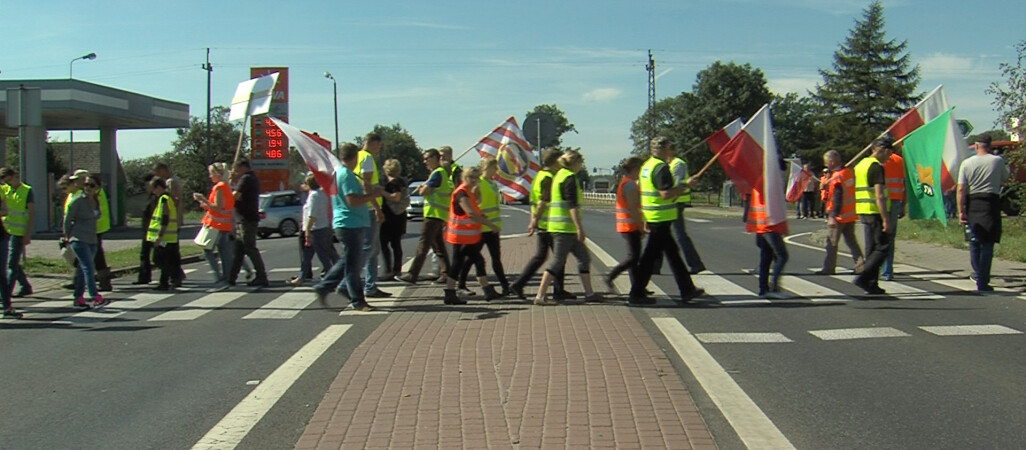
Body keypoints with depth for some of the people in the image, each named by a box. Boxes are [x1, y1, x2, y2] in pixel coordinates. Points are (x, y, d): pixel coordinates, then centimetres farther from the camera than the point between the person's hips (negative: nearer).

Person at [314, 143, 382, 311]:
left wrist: (369, 191, 20)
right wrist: (372, 195, -14)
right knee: (353, 264, -2)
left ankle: (323, 287, 23)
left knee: (348, 261, 18)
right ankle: (358, 301, 5)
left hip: (348, 224, 10)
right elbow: (352, 201, -23)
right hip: (351, 224, -10)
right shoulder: (347, 175, -15)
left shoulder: (338, 172, 16)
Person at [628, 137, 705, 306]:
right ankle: (636, 295, 1)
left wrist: (645, 220, 22)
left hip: (652, 217, 10)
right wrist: (683, 186, -12)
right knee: (650, 256, -4)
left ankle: (687, 290, 23)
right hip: (661, 218, -10)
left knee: (672, 253, 15)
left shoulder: (647, 166, 14)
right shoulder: (661, 167, -16)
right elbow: (666, 194, -25)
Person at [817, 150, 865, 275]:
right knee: (851, 241, 14)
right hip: (851, 215, 8)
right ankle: (860, 265, 9)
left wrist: (832, 216, -21)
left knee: (831, 243, 1)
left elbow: (837, 198, -21)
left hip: (839, 217, -8)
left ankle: (829, 268, 6)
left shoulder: (836, 177, -17)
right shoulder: (849, 172, 8)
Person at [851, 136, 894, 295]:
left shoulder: (860, 165, 16)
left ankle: (872, 285, 11)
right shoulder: (876, 167, -13)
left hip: (863, 212, 9)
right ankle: (863, 277, -12)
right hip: (875, 212, -9)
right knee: (883, 247, -4)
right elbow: (879, 196, -19)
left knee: (872, 248, 11)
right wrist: (886, 219, -20)